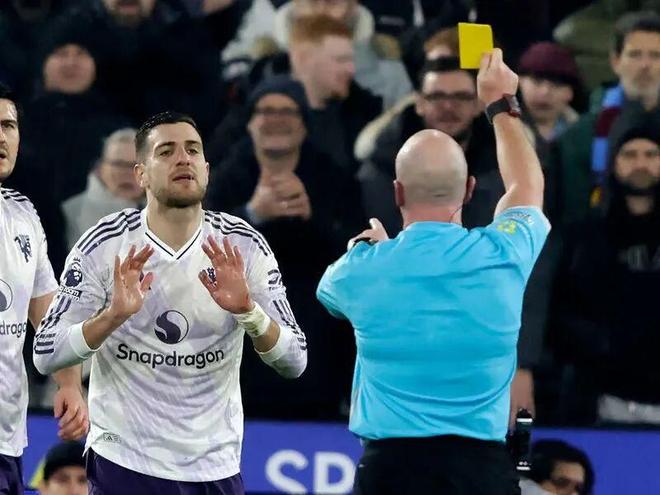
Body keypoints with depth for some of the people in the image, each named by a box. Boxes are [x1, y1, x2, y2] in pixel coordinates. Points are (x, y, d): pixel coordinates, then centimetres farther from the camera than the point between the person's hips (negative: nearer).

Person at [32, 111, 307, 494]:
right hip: (124, 461, -2)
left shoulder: (243, 246, -3)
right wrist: (113, 316, -25)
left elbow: (295, 361, -5)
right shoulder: (104, 245, -7)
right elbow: (46, 355, -9)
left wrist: (247, 310, -22)